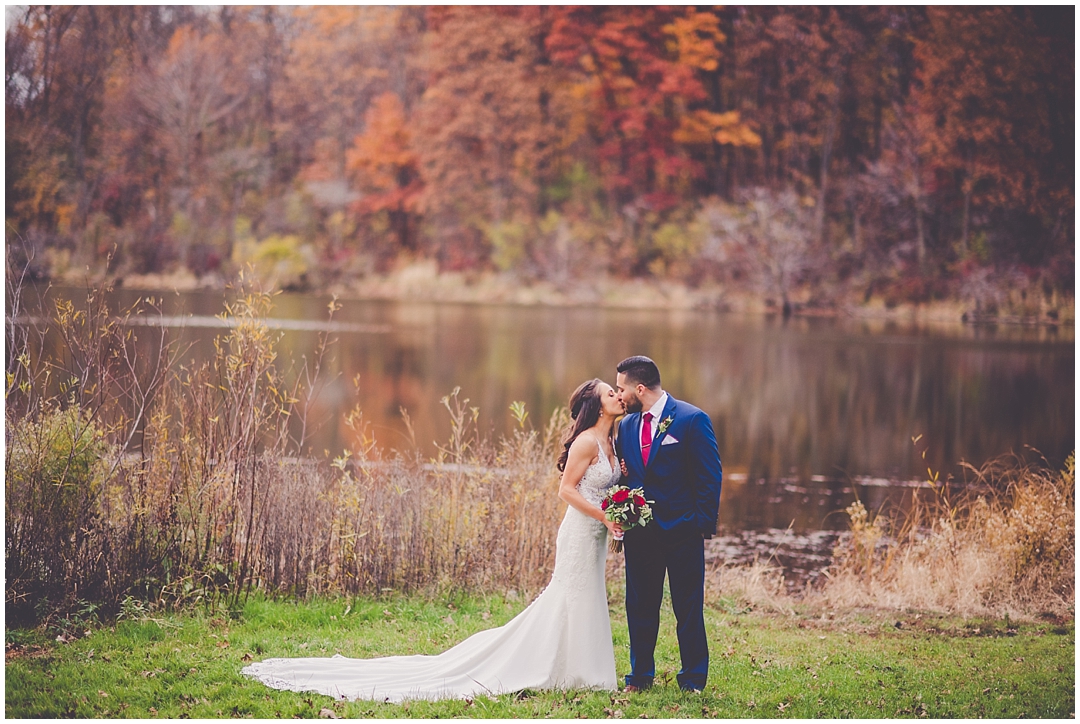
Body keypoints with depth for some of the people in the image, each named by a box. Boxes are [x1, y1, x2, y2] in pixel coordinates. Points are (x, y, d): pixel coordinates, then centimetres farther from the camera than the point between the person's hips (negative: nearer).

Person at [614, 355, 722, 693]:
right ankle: (640, 676, 20)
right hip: (639, 533, 5)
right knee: (639, 607, 9)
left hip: (682, 532, -5)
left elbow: (710, 475, -8)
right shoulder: (627, 425, 10)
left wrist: (703, 524, -13)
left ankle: (693, 680, 11)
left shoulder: (692, 419, -7)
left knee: (688, 610, 2)